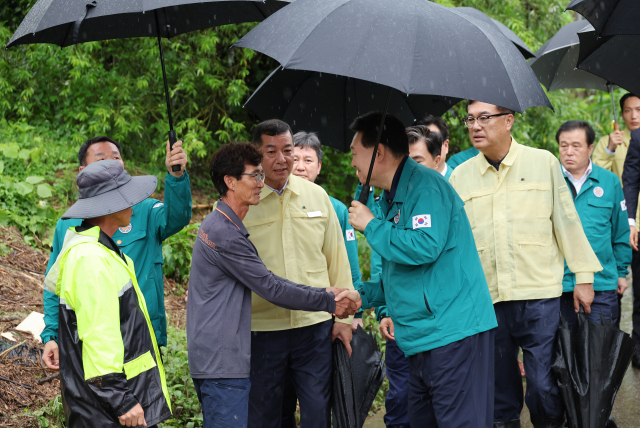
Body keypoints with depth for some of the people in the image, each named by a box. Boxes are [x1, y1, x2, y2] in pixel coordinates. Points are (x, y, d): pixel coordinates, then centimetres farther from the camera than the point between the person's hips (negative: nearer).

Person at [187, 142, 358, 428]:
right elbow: (271, 288, -15)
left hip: (213, 359, 11)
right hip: (221, 362, -11)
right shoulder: (224, 235, -17)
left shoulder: (220, 226, 16)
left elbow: (266, 280, 16)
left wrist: (322, 293, 10)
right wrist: (328, 302, -6)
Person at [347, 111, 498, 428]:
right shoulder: (391, 198, 21)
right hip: (422, 342, 11)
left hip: (453, 334, -11)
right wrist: (362, 296, 15)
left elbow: (425, 246, -25)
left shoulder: (424, 185, -11)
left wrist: (371, 226, -12)